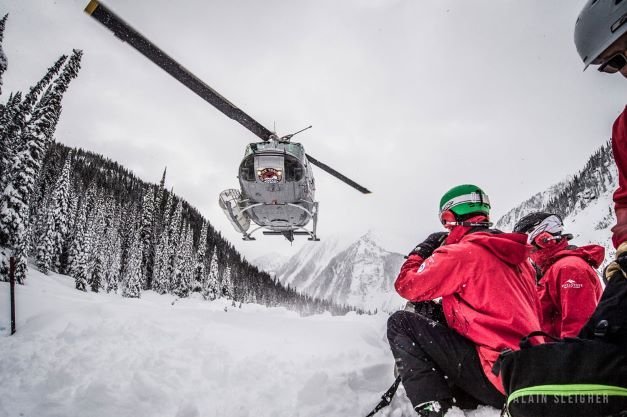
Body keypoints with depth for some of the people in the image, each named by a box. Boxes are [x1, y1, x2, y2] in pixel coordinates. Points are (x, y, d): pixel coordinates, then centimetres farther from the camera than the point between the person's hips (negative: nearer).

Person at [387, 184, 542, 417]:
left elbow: (406, 285, -4)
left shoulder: (461, 252, -9)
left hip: (497, 374, -8)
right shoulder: (516, 254, 15)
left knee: (400, 323, -4)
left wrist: (424, 248, 13)